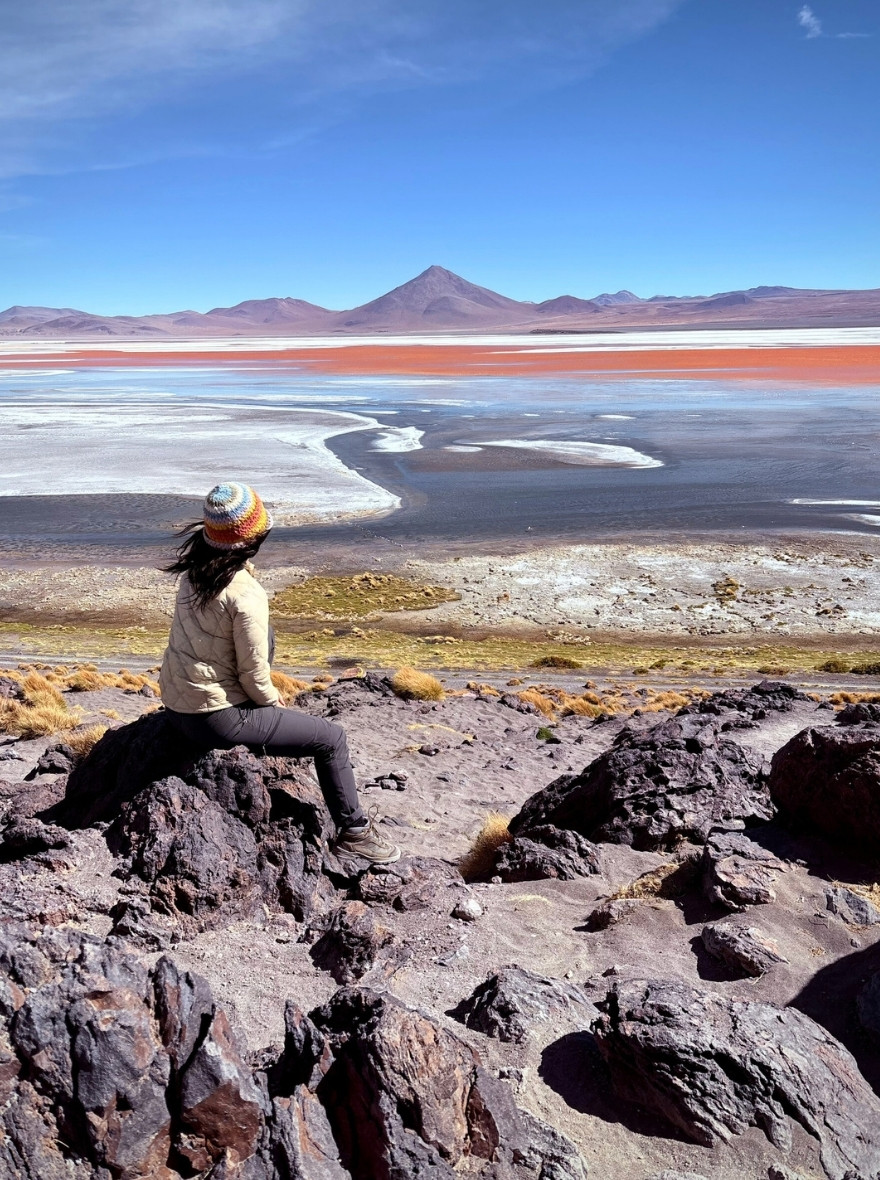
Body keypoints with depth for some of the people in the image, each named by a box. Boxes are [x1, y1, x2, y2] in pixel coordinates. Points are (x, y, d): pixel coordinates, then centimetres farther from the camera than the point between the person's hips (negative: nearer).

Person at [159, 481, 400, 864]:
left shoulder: (195, 566, -1)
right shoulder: (246, 596, -26)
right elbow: (254, 674, -17)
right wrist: (276, 702, -2)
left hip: (174, 702, 9)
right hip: (216, 720, -9)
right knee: (332, 738, 3)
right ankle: (353, 831, 21)